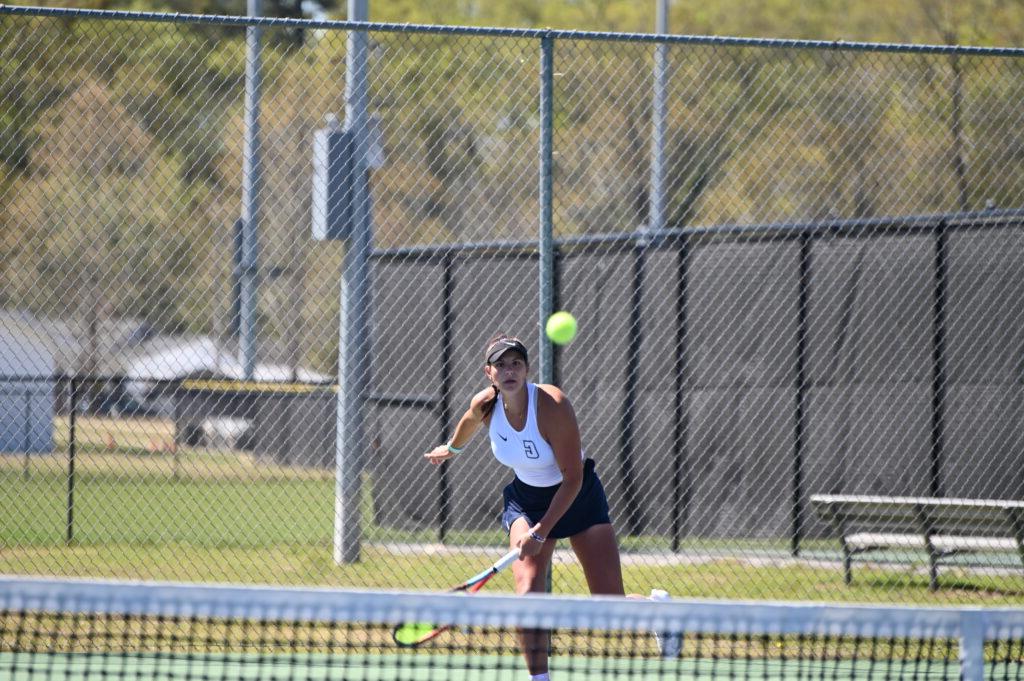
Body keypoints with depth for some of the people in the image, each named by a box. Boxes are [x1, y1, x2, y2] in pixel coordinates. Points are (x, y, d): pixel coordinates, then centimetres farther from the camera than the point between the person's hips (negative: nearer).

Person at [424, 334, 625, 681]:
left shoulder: (552, 406, -30)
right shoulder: (484, 405, -16)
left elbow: (572, 479, -26)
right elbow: (469, 421, 13)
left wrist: (542, 531, -30)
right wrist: (452, 447, 33)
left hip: (576, 496, -3)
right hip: (527, 499, 3)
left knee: (611, 604, -6)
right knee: (528, 592, -21)